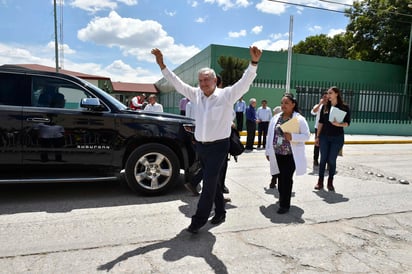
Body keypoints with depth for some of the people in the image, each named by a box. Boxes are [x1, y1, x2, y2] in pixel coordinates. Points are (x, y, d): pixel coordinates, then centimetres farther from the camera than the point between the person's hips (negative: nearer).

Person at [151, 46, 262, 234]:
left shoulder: (226, 95, -7)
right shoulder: (196, 94, 7)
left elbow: (245, 82, -17)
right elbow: (177, 83, 12)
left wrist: (254, 63, -32)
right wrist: (162, 65, 8)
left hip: (218, 146, -5)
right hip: (200, 146, 6)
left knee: (209, 183, -6)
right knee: (212, 182, 15)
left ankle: (198, 220, 4)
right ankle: (220, 213, 31)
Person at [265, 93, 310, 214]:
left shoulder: (299, 119, -7)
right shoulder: (276, 118, 6)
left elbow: (307, 135, -9)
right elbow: (270, 135, 10)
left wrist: (292, 137, -24)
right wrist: (268, 151, 9)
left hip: (291, 155, -4)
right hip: (277, 154, 4)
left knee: (287, 179, -3)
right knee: (281, 178, 14)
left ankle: (285, 204, 8)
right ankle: (282, 198, 34)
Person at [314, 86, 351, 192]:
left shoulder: (344, 107, -3)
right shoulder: (325, 107, 5)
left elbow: (347, 123, -4)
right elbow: (320, 122, 7)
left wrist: (338, 124, -24)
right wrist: (317, 136, 5)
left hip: (337, 137, -2)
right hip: (324, 136, 2)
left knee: (332, 160, 1)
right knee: (323, 159, 4)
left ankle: (330, 182, 17)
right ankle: (320, 182, 13)